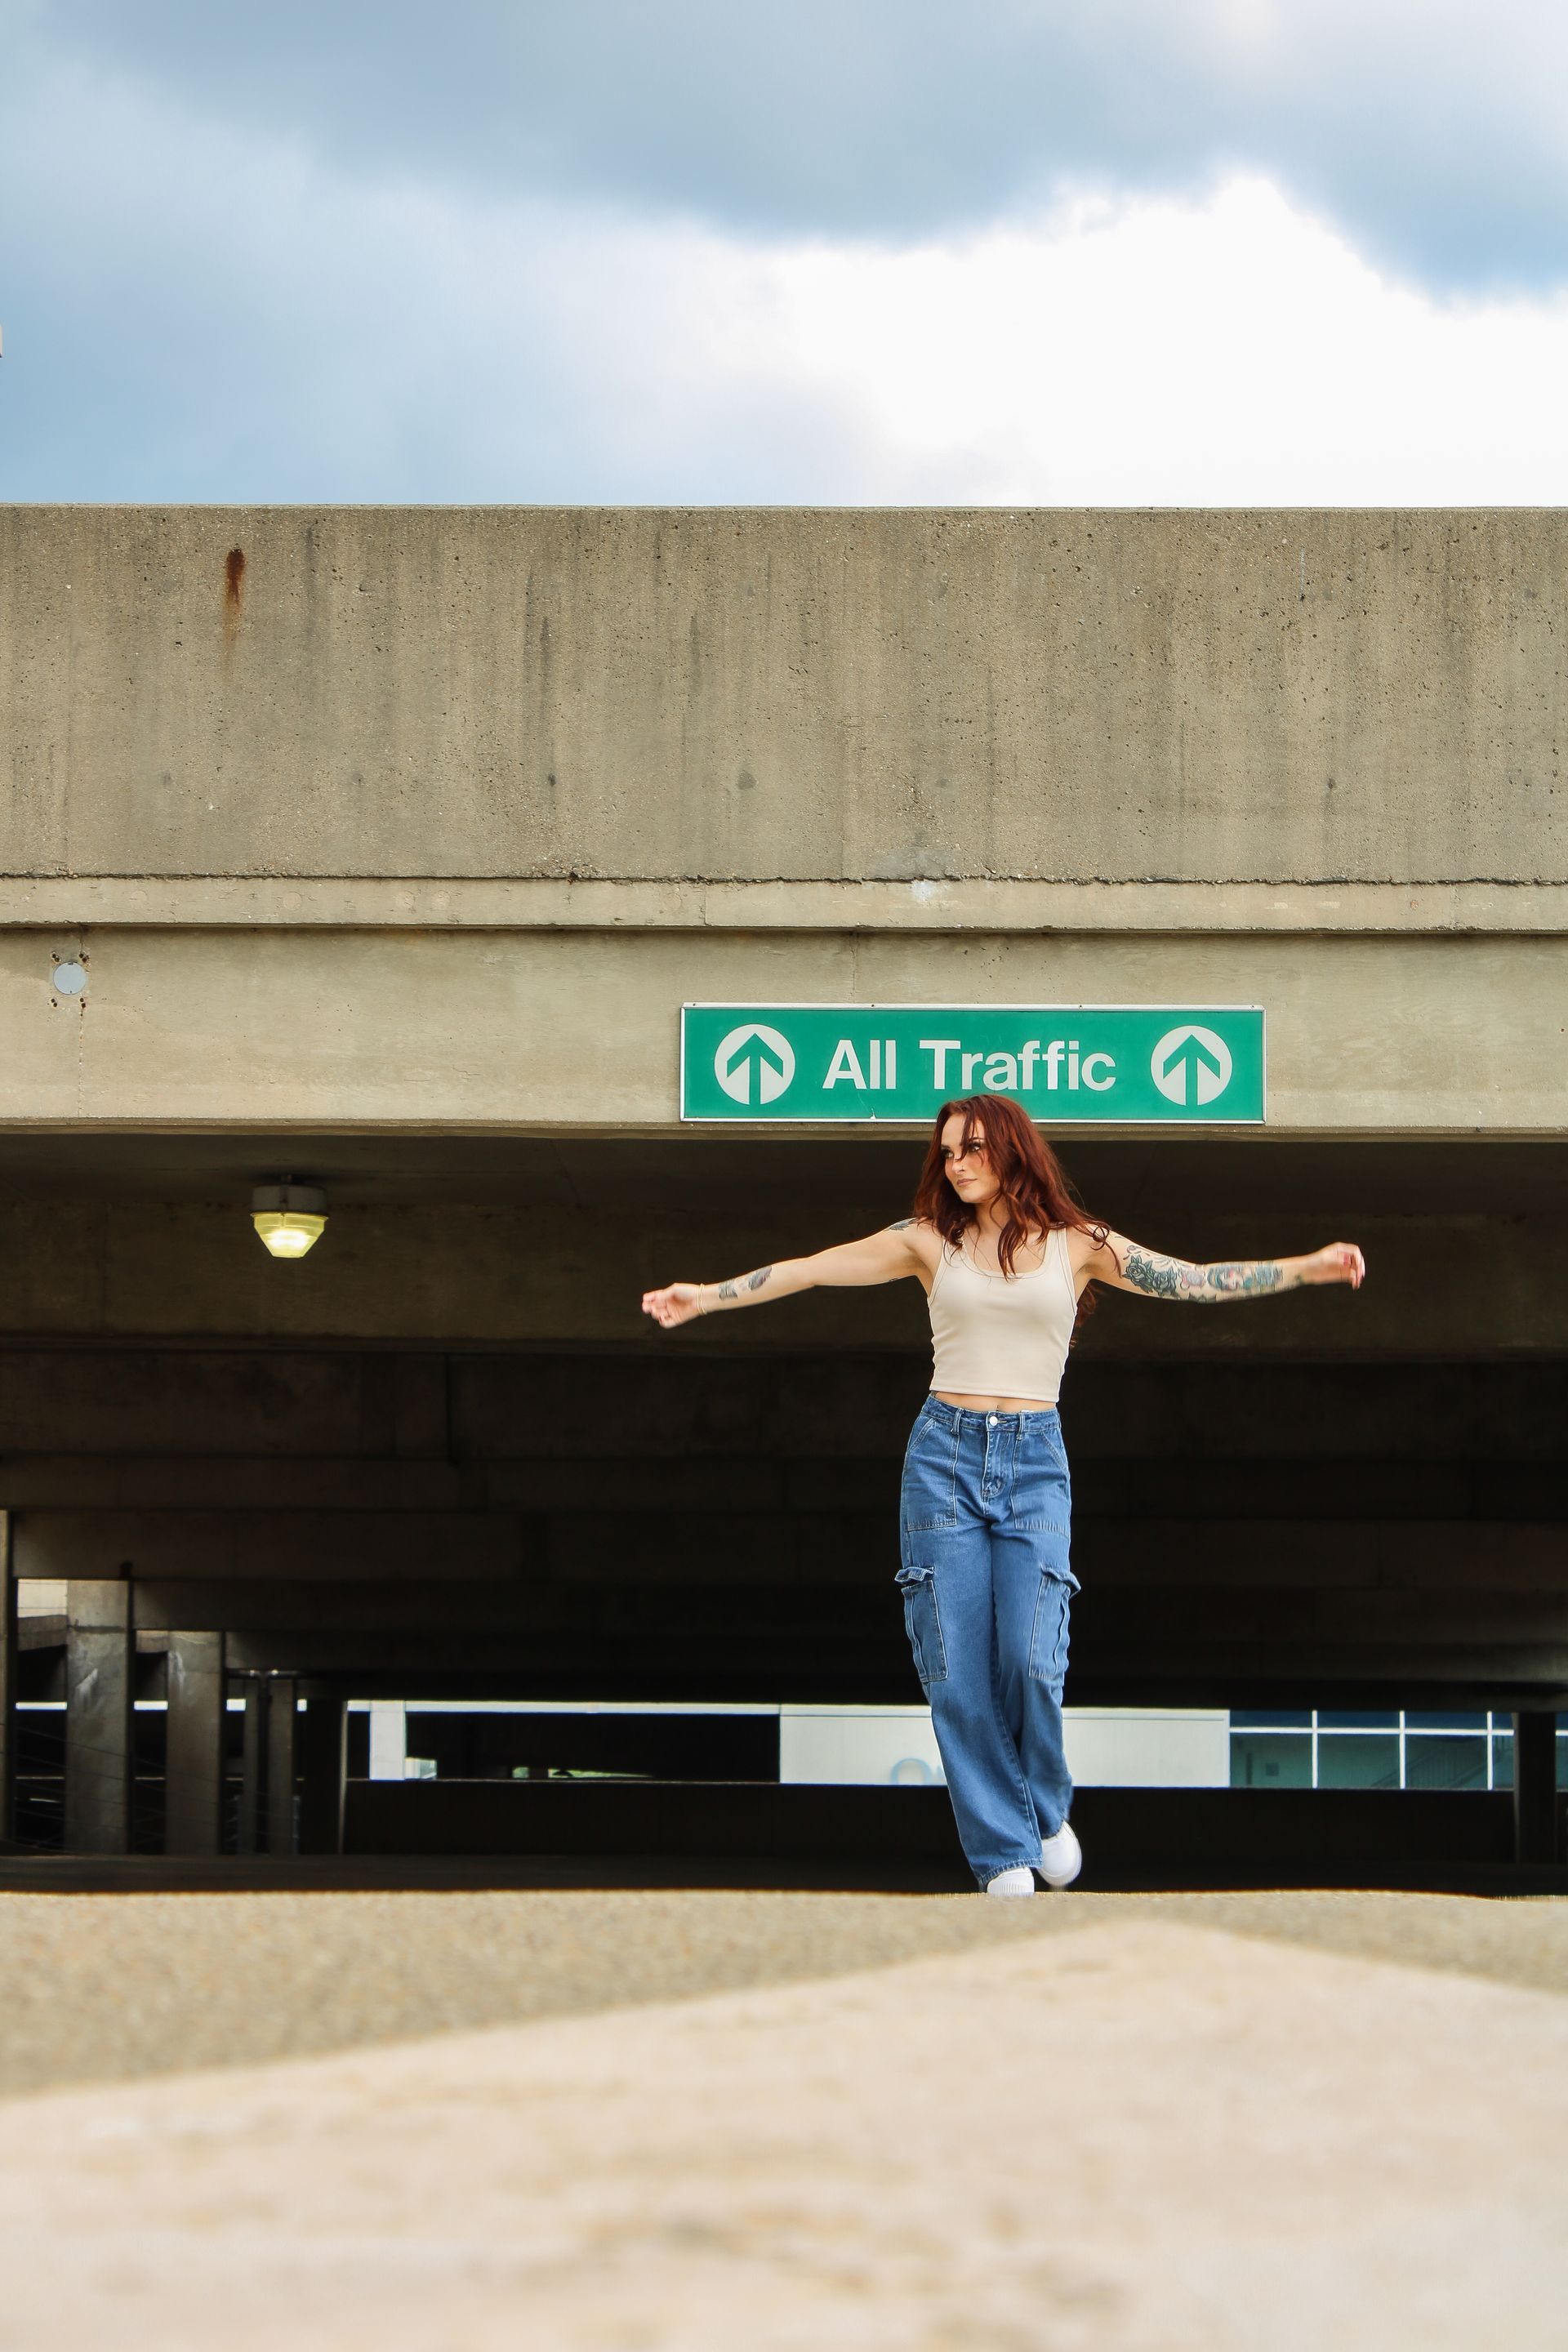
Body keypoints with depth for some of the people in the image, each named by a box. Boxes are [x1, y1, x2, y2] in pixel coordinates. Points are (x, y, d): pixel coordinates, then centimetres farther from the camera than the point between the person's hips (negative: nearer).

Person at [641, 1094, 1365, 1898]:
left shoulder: (1076, 1246, 6)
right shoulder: (929, 1241, 8)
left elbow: (1195, 1280, 3)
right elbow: (812, 1269, 5)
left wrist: (1307, 1267, -5)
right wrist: (708, 1295, -1)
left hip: (1034, 1463, -1)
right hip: (944, 1455, 1)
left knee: (1030, 1658, -16)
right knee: (957, 1672, -5)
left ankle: (1045, 1811, 11)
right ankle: (1003, 1855, 3)